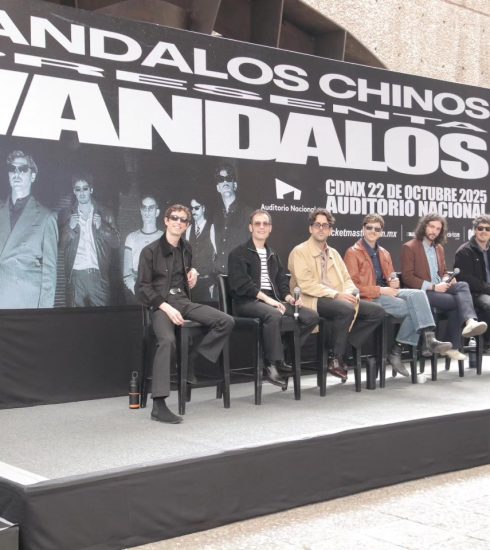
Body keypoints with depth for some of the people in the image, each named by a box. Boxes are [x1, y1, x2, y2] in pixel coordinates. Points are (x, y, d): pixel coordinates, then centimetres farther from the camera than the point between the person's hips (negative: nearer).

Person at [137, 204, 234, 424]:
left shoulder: (186, 248, 15)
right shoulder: (150, 251, -3)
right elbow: (142, 288, -7)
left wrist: (192, 272, 10)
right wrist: (166, 307, -19)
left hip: (184, 301, 6)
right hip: (161, 304, -6)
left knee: (226, 322, -12)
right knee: (168, 340, -36)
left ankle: (192, 360, -3)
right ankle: (158, 405, -34)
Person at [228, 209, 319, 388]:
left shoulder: (273, 255, 24)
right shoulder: (239, 253, 2)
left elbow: (281, 280, 21)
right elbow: (241, 283, -11)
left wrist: (288, 296, -2)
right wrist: (266, 298, -19)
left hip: (273, 300, 7)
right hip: (248, 301, -7)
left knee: (311, 316, -10)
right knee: (274, 315, -39)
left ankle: (281, 356, -5)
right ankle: (273, 365, -27)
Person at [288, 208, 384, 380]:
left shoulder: (334, 253, 22)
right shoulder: (300, 252, 0)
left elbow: (347, 280, 17)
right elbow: (306, 284, -13)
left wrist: (350, 293, -8)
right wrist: (336, 294, -21)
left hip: (339, 299, 7)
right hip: (313, 301, -7)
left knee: (377, 311, -10)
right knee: (347, 309, -35)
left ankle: (344, 349, -8)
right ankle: (335, 360, -19)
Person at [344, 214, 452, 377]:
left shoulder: (384, 253, 23)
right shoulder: (353, 253, 0)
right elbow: (352, 286, -8)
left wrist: (394, 282, -1)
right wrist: (381, 290, -15)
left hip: (387, 292, 6)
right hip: (369, 298, -6)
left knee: (418, 294, -26)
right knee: (412, 308, -26)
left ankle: (428, 340, -37)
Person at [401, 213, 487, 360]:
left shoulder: (439, 248, 20)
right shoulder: (409, 247, -4)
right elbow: (407, 278, -11)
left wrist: (447, 280, -1)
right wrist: (433, 287, -18)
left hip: (440, 288, 6)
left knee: (462, 285, -27)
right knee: (458, 300, -27)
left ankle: (470, 322, -40)